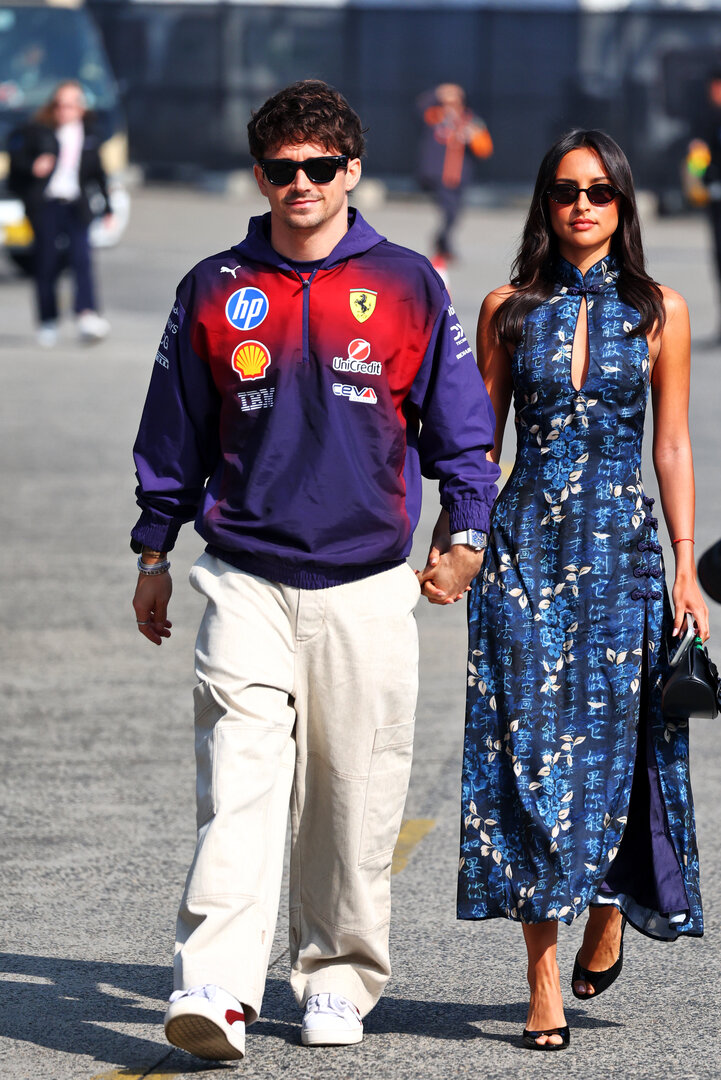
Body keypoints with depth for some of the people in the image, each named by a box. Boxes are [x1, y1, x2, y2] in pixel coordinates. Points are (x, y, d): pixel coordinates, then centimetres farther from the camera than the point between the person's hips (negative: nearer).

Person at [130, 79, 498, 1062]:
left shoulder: (407, 286, 4)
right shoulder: (213, 292, 6)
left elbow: (459, 423, 9)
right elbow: (174, 431, 15)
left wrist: (467, 532, -2)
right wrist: (154, 552, 16)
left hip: (366, 586, 0)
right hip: (246, 582, 0)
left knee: (356, 795, 4)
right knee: (238, 780, -13)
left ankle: (338, 979, 19)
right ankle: (217, 990, -20)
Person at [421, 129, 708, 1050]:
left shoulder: (657, 311, 4)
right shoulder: (509, 310, 6)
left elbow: (672, 447, 5)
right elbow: (480, 440, 9)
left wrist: (687, 567, 0)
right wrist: (444, 542, 0)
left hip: (621, 551, 0)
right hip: (524, 548, 0)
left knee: (614, 741, 1)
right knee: (528, 749, -4)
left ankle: (606, 918, 30)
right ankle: (544, 984, -3)